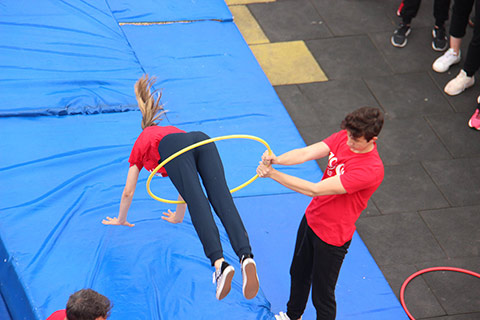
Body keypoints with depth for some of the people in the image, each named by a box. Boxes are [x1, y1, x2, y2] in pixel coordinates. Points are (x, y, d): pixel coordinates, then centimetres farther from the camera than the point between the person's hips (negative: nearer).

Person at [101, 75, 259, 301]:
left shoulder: (140, 145, 40)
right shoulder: (170, 129, 50)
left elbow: (128, 192, 45)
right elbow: (186, 183, 57)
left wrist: (121, 220, 62)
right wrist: (178, 216, 70)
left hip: (174, 148, -3)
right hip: (202, 140, 3)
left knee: (198, 205, -22)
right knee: (222, 199, -19)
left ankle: (220, 264, -45)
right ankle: (246, 256, -44)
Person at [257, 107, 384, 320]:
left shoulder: (371, 169, -34)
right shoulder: (344, 138, -11)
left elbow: (314, 190, -35)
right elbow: (306, 153, -19)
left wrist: (273, 174, -33)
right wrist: (275, 160, -40)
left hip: (332, 236, -8)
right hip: (311, 219, 8)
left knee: (322, 295, 10)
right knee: (298, 273, 29)